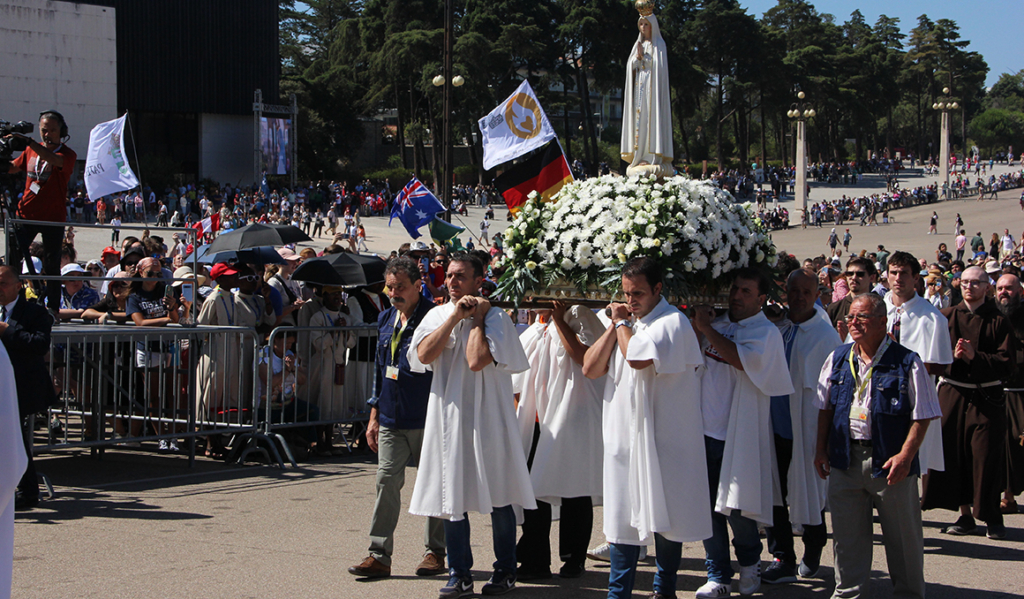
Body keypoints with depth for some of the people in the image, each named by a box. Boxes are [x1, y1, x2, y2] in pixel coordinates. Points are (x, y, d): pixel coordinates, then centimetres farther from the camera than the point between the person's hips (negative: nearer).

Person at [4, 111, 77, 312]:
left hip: (53, 218, -4)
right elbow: (13, 168, 21)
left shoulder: (67, 155, -6)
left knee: (52, 265, -1)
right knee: (13, 257, -4)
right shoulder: (31, 150, 11)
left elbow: (52, 159, -28)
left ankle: (53, 307, 6)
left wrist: (28, 141, -37)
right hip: (26, 213, 4)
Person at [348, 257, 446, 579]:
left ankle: (435, 552, 19)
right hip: (391, 419, 6)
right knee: (387, 480, -1)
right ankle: (379, 555, 1)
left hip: (426, 419, -5)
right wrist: (374, 414, 15)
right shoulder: (386, 319, 11)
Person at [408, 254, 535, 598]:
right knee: (452, 496, 6)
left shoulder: (496, 318, -6)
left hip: (487, 417, -4)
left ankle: (505, 571, 16)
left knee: (497, 498, 3)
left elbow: (477, 361, -20)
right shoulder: (437, 315, 8)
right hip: (448, 416, 4)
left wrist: (476, 318, -10)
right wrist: (455, 316, -10)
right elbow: (424, 355, -9)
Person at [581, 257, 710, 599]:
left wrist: (621, 323, -9)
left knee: (665, 513, 4)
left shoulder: (672, 322, -10)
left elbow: (638, 357, -26)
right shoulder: (627, 322, 15)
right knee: (623, 514, 5)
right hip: (623, 434, 6)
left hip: (661, 436, -6)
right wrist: (615, 325, 0)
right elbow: (590, 369, 8)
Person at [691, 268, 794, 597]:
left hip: (738, 435, -5)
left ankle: (749, 561, 27)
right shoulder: (718, 323, 12)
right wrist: (696, 326, -3)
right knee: (709, 507, 6)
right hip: (706, 429, 5)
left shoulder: (766, 332, -6)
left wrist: (706, 329, -16)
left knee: (736, 508, 0)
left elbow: (742, 359, -22)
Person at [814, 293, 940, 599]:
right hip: (845, 459, 4)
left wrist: (905, 456, -16)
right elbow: (825, 407, 15)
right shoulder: (837, 359, 6)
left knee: (902, 533, 7)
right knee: (846, 532, 11)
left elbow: (921, 415, -8)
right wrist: (821, 448, 9)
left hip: (889, 461, -4)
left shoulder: (907, 363, -8)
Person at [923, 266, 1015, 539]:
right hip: (952, 393, 2)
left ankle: (992, 517, 8)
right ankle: (965, 514, 13)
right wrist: (952, 355, -14)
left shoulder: (998, 322, 0)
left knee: (986, 457, -4)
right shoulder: (947, 317, 8)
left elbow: (1006, 365, -7)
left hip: (986, 397, -2)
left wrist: (975, 356, -17)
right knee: (954, 454, 2)